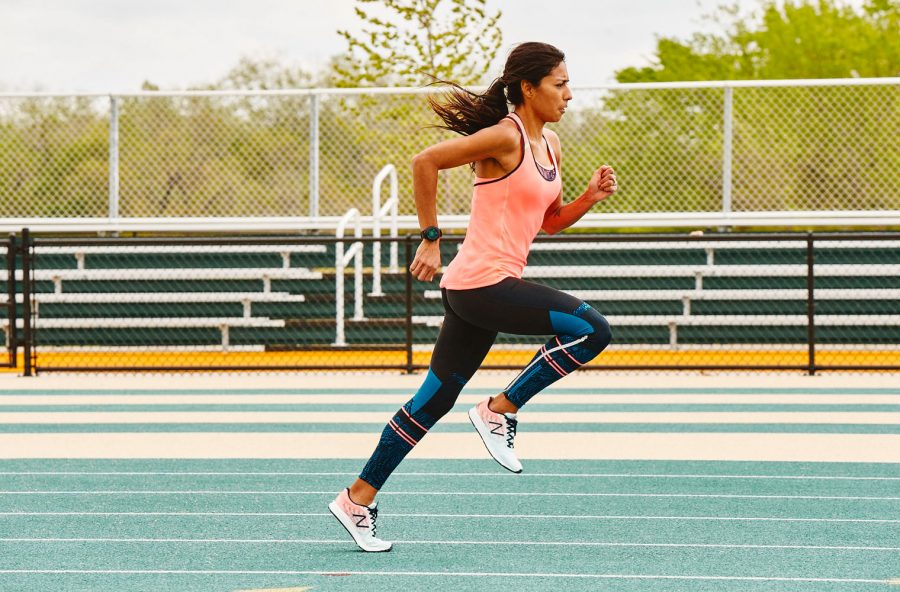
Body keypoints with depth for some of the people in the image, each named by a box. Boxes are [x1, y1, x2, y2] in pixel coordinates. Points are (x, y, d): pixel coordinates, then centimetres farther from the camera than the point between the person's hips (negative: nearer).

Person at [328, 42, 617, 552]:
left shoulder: (550, 145, 15)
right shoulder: (505, 137, -13)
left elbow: (550, 222, 23)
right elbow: (425, 162, -15)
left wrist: (591, 196, 5)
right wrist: (431, 237, -12)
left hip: (486, 288, 9)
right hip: (481, 282, -9)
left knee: (435, 399, 11)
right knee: (592, 329, -16)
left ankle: (358, 499, 17)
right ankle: (499, 412, -5)